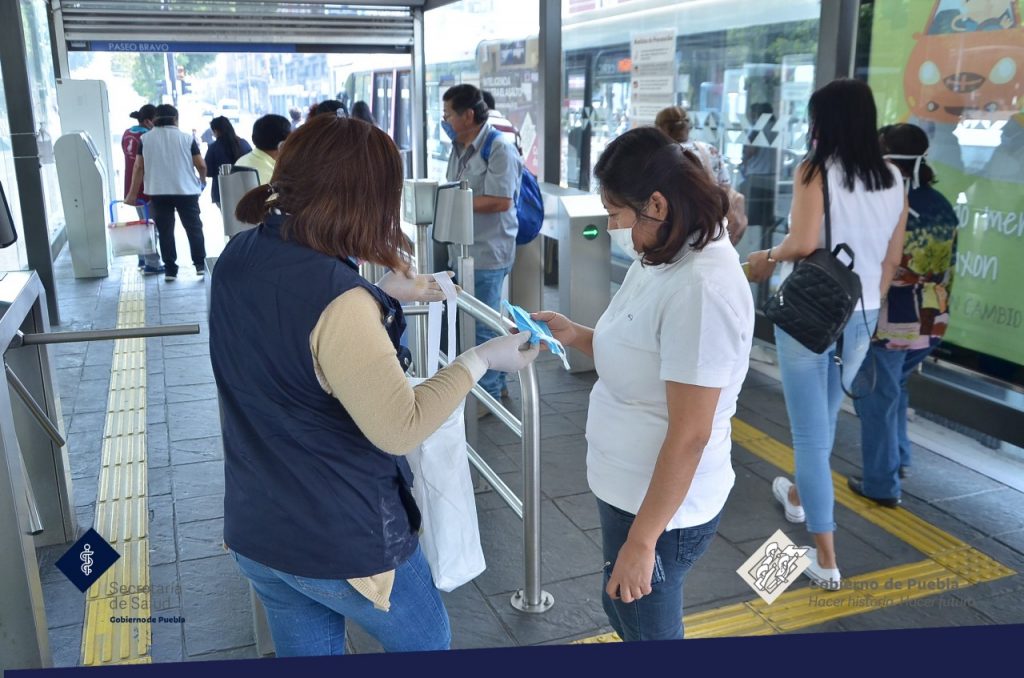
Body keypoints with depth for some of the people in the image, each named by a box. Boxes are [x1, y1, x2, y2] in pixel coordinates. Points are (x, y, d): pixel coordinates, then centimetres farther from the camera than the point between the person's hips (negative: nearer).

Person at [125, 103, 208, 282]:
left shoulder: (145, 139, 4)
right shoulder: (186, 138, -2)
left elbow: (139, 167, 1)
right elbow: (201, 165, -3)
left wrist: (133, 193, 5)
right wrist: (202, 181, 18)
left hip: (158, 192, 1)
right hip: (186, 190, -1)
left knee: (165, 231, 5)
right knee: (194, 227, 11)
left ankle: (170, 270, 5)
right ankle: (200, 264, 11)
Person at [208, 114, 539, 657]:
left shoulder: (237, 259, -4)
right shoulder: (337, 299, -30)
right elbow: (400, 428, -26)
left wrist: (382, 297, 14)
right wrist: (480, 359, -16)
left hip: (252, 529, 7)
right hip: (340, 540, -7)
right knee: (426, 644, 21)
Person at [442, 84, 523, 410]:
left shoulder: (499, 150, -14)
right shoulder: (459, 148, 14)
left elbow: (501, 201, -22)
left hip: (488, 252, -9)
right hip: (464, 250, 9)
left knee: (483, 326, -1)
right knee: (481, 322, 16)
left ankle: (488, 394, 11)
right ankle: (497, 382, 31)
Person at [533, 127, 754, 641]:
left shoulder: (700, 287, -27)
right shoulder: (661, 260, 2)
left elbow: (689, 435, -26)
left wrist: (641, 540, -20)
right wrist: (576, 336, -1)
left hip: (662, 504, -9)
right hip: (626, 485, 9)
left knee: (646, 627, 14)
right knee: (622, 611, 27)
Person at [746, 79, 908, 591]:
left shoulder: (815, 170, -12)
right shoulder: (893, 179, 5)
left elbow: (804, 243, -23)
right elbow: (893, 258, 10)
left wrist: (768, 257, -4)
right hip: (862, 315, 6)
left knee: (809, 430, 2)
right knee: (825, 417, 26)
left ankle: (826, 560, 7)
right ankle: (800, 495, 49)